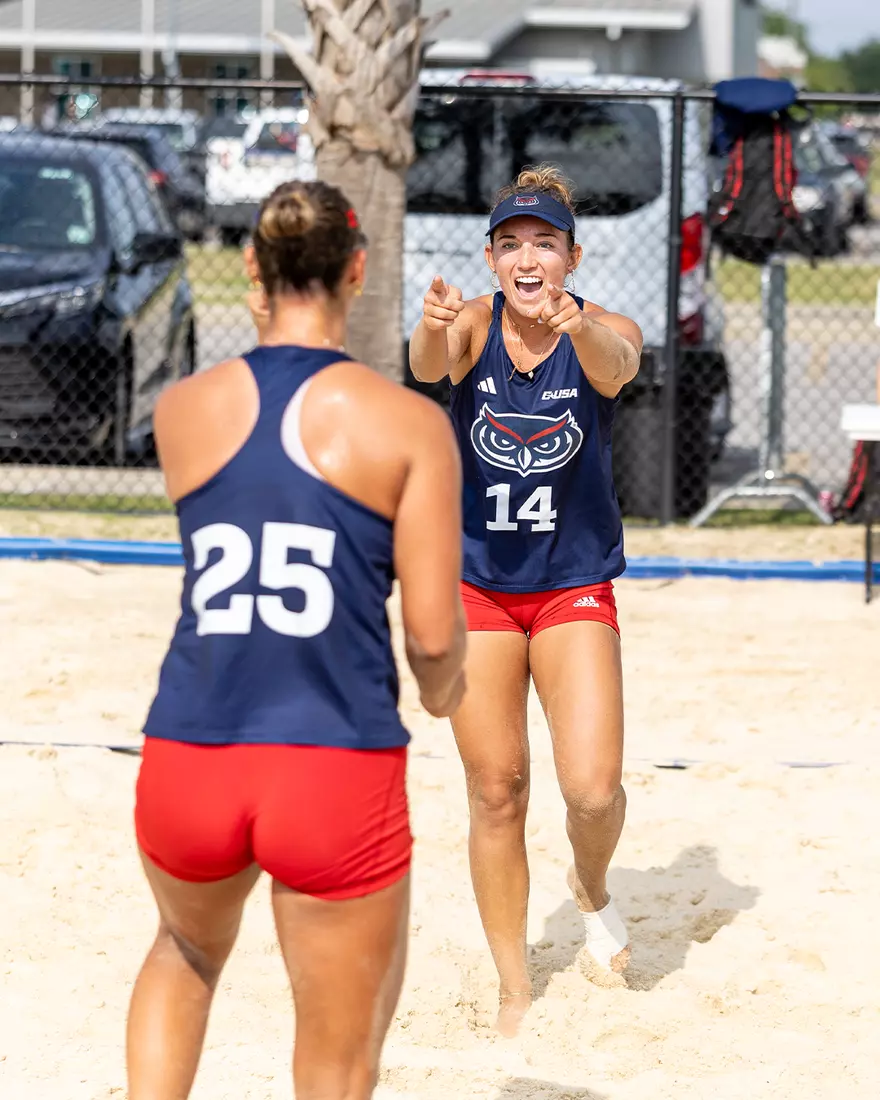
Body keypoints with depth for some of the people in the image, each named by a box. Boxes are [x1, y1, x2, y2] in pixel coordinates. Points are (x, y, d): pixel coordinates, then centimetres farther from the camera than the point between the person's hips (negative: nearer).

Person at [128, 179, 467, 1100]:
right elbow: (433, 635, -4)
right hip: (338, 772, -3)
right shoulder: (409, 423, -4)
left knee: (188, 952, 37)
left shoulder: (180, 410, 5)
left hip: (188, 759, 3)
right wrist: (441, 692, 18)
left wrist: (271, 334, 33)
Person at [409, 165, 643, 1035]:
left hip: (575, 586, -1)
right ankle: (514, 989, 18)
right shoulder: (473, 326, -10)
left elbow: (615, 371, -34)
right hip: (476, 581, 1)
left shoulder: (605, 329, -10)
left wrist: (579, 331, -58)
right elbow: (429, 365, -33)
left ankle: (592, 891, 22)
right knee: (495, 793, 4)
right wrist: (434, 329, -58)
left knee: (592, 789, -13)